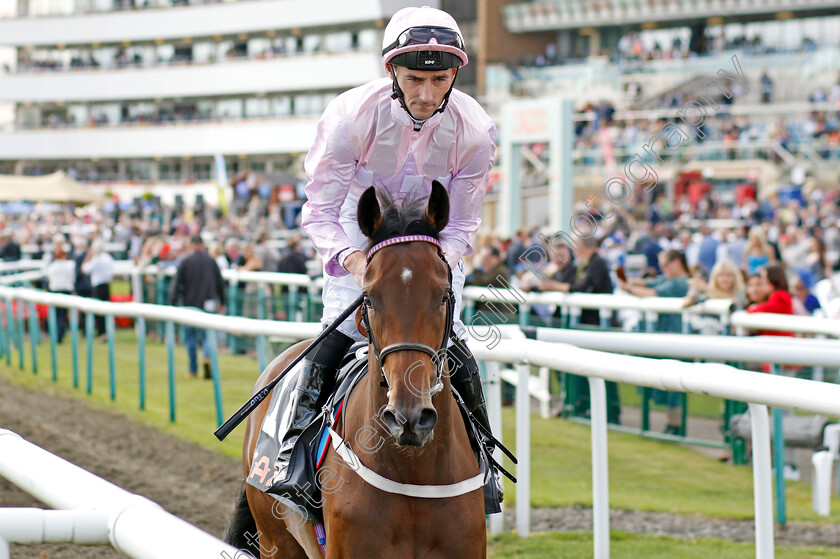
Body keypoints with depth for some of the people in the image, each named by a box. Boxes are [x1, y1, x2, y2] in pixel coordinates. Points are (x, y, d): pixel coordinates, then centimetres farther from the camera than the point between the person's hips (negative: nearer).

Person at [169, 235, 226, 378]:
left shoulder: (185, 262, -3)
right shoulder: (211, 261, 3)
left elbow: (176, 284, -5)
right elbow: (220, 283, 8)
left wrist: (172, 304, -1)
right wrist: (221, 302, 20)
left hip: (190, 303, -1)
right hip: (208, 305, 1)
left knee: (190, 337, 10)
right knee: (207, 335, 3)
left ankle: (193, 370, 11)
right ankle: (207, 357, -27)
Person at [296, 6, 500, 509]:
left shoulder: (474, 129, -23)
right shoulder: (351, 115, -28)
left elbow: (461, 226, -12)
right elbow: (320, 212, -20)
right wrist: (354, 260, -39)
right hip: (358, 239, -1)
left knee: (452, 344, -9)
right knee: (340, 333, -18)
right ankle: (296, 441, -1)